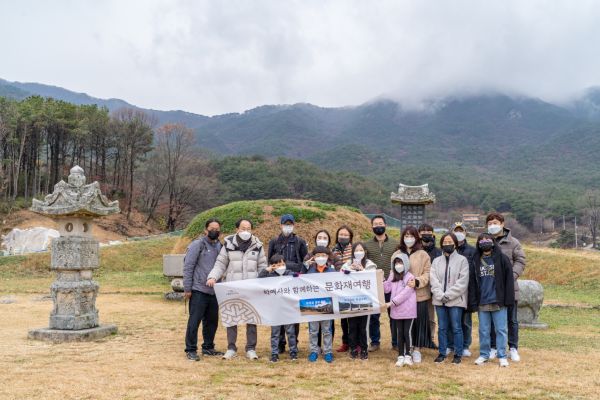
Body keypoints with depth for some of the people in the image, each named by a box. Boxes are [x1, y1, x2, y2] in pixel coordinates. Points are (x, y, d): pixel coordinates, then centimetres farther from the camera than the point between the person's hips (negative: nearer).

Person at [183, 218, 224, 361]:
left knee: (212, 321, 13)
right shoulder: (197, 245, -7)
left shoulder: (220, 246, 12)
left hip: (214, 291, 6)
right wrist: (187, 289, -12)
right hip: (198, 290, -6)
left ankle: (208, 347, 26)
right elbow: (188, 267, -9)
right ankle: (191, 350, 8)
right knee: (194, 321, -2)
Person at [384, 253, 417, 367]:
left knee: (407, 332, -1)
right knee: (399, 333, 10)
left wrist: (392, 302, -22)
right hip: (396, 310, 5)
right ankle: (400, 356, 16)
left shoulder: (410, 277, -10)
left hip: (408, 310, -5)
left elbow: (405, 293, -17)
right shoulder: (392, 276, 8)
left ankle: (408, 355, 10)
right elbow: (386, 288, 3)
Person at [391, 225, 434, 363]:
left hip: (419, 294, -1)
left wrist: (417, 282, -19)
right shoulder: (396, 254, 7)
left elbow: (427, 273, -4)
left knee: (419, 321, 5)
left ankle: (417, 349, 19)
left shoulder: (423, 254, -1)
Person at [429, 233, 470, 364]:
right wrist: (441, 295, -12)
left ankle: (458, 354, 13)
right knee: (442, 328, 9)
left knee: (456, 328, 2)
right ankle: (442, 353, 19)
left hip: (456, 300, -3)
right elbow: (433, 280, 2)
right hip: (439, 300, 3)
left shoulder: (462, 260, 0)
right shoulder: (436, 261, 10)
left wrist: (448, 295, -13)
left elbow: (462, 282, -8)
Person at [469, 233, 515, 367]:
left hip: (498, 301, -3)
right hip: (482, 302, 3)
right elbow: (472, 282, 6)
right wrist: (473, 301, 0)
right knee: (483, 330, 11)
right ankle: (484, 354, 21)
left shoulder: (502, 258, -3)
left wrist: (508, 299, -9)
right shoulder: (476, 260, 6)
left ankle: (502, 356, 13)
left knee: (501, 330, 4)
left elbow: (509, 280, -4)